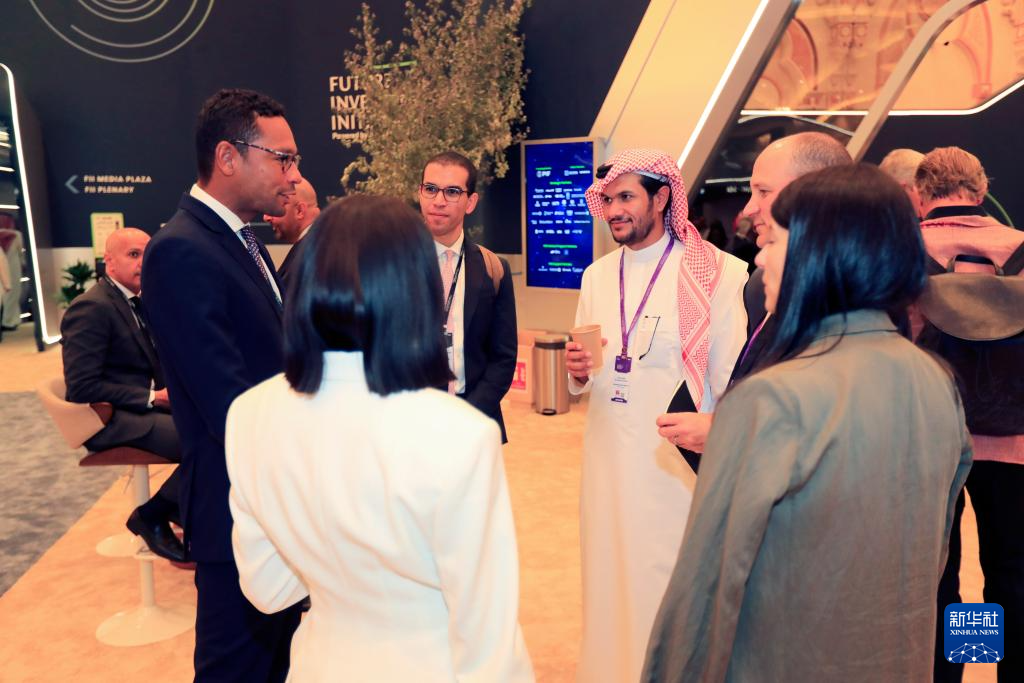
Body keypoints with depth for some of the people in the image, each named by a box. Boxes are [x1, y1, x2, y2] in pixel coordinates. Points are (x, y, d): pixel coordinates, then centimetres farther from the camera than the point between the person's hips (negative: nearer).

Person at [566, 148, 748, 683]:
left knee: (673, 586, 6)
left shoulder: (719, 272, -9)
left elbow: (733, 382, -8)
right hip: (608, 458, 5)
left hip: (681, 461, -5)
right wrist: (578, 373, -6)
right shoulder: (597, 276, 9)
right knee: (607, 580, 16)